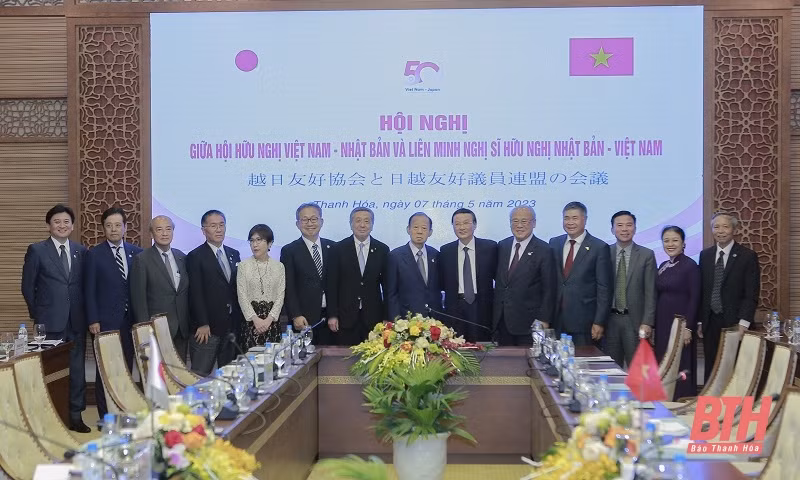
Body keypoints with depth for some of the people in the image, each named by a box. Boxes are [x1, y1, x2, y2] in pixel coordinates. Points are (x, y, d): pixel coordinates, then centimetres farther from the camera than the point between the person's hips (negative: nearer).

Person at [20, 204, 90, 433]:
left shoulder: (81, 251, 9)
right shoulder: (37, 250, -1)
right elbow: (27, 287, 2)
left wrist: (85, 313, 6)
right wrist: (38, 314, 1)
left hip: (76, 321, 3)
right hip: (50, 322, -3)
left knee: (77, 369, 5)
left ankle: (75, 415, 13)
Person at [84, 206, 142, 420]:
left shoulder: (136, 253, 9)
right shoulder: (94, 254, 0)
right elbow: (89, 290, -2)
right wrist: (93, 320, -8)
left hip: (130, 321, 3)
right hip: (105, 322, -3)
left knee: (126, 369, 6)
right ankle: (105, 417, 6)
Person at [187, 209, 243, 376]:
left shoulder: (234, 254, 14)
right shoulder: (195, 257, -4)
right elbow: (196, 293, -8)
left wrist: (240, 320, 8)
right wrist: (202, 324, -13)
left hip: (233, 326, 6)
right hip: (207, 328, -6)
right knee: (200, 376, -6)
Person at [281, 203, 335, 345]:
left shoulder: (332, 248, 11)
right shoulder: (289, 251, 2)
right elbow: (288, 288, -2)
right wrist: (296, 316, -12)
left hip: (329, 319, 3)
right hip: (303, 320, -3)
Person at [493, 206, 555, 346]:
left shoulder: (543, 251, -7)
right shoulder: (502, 246, 9)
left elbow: (549, 290, -7)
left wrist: (544, 320, -10)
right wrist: (495, 313, 10)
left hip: (528, 322, -5)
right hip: (501, 319, 5)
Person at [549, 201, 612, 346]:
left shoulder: (599, 247, -3)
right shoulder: (554, 243, 10)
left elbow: (604, 289, -5)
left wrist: (599, 322, -9)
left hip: (584, 323, -4)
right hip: (556, 320, 4)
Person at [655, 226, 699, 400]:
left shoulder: (690, 266, -7)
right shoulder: (663, 267, 12)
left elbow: (695, 298, -11)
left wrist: (688, 327, -16)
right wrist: (653, 327, 11)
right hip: (662, 324, 6)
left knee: (681, 367, -2)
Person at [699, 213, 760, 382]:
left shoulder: (747, 256, -3)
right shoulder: (705, 255, 10)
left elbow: (751, 294, -6)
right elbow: (701, 290, 12)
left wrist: (743, 323, -14)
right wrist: (700, 321, 7)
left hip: (735, 323, -4)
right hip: (710, 323, 4)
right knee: (711, 370, 5)